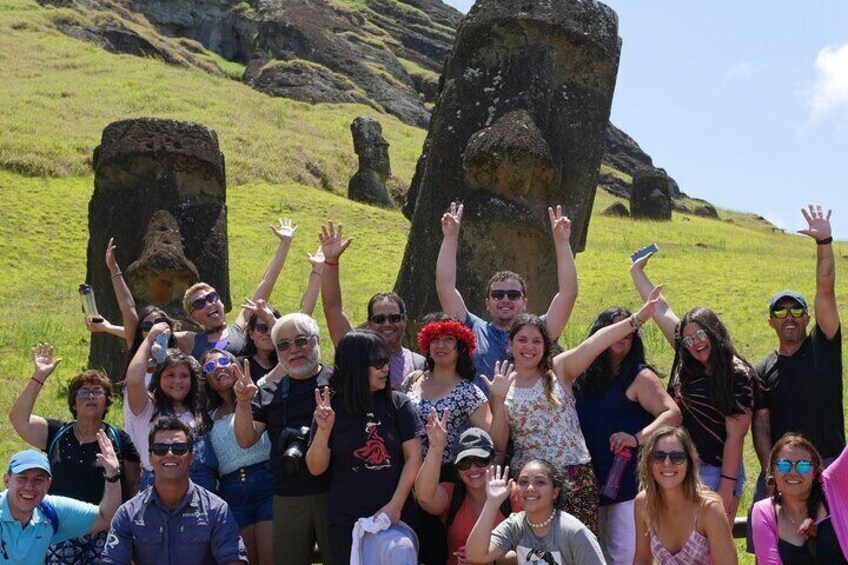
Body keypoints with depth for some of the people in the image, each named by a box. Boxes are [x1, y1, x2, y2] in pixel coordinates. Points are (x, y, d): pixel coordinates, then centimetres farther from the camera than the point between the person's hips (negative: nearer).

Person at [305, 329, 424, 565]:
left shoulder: (398, 404, -1)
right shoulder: (331, 409, -1)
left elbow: (413, 458, -3)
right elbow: (316, 468, -3)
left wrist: (395, 506, -11)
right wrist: (324, 430, -19)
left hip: (397, 517, 1)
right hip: (347, 524, 0)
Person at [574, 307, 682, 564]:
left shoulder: (639, 376, -7)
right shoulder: (584, 376, 10)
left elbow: (673, 414, -16)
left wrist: (637, 438, -27)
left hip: (628, 483, -7)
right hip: (594, 483, 7)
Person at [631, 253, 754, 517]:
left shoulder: (738, 375, -10)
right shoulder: (685, 364, 6)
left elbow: (734, 437, -13)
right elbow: (660, 310, 14)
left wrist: (727, 487, -16)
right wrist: (637, 271, 22)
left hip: (716, 472, -6)